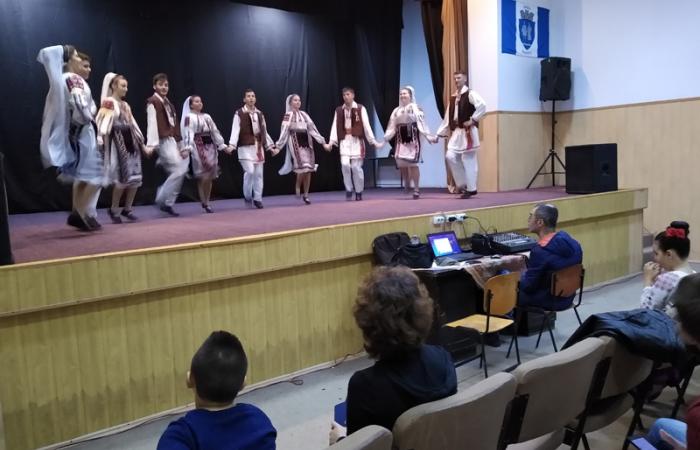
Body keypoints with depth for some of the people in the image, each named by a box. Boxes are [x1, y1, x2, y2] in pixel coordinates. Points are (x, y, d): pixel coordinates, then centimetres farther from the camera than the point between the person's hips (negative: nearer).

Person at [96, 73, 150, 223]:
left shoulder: (126, 106, 20)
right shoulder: (108, 103, -3)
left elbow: (133, 126, 22)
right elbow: (103, 125, -12)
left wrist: (142, 145, 21)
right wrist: (101, 143, -23)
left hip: (130, 141, 7)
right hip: (117, 142, -7)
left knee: (136, 178, 3)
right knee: (122, 177, -12)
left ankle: (127, 209, 16)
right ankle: (113, 210, 5)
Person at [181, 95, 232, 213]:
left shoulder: (207, 117, 18)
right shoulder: (189, 117, 0)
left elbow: (215, 132, 18)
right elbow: (188, 134, -11)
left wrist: (223, 146, 14)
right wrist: (188, 148, -24)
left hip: (210, 147, 6)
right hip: (199, 147, -6)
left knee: (210, 177, 5)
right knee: (204, 176, -13)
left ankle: (206, 202, 14)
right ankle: (204, 202, -2)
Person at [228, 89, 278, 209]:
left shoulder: (259, 114, 15)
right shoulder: (239, 113, -2)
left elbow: (264, 132, 18)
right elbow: (235, 130, -11)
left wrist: (271, 147, 15)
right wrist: (232, 145, -25)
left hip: (259, 147, 5)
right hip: (245, 147, -5)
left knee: (258, 174, 5)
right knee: (249, 171, -16)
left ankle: (257, 199, 13)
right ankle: (247, 195, 5)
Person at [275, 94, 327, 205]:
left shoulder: (304, 114, 15)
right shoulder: (288, 115, 1)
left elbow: (312, 128, 14)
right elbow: (284, 131, -4)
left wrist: (322, 141, 11)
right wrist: (278, 146, -11)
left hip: (306, 142, 5)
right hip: (295, 142, -5)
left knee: (309, 169, 0)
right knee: (302, 167, -19)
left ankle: (306, 195, 10)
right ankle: (297, 186, 8)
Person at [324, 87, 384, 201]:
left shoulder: (360, 108, 1)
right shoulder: (339, 110, 9)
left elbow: (366, 126, -1)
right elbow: (335, 127, 4)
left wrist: (373, 141, -3)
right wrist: (331, 142, -5)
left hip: (356, 140, -2)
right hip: (344, 141, 2)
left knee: (356, 166, -3)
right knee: (345, 164, -14)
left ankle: (359, 192, 12)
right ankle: (349, 190, 3)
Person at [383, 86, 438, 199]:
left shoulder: (416, 108, 0)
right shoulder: (396, 111, 16)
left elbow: (421, 124, -5)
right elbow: (392, 127, 14)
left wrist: (429, 137, -11)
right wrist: (385, 138, 7)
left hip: (413, 139, -5)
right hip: (401, 140, 5)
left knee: (412, 164, -9)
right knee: (400, 163, -4)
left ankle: (416, 189, -1)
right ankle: (407, 183, 19)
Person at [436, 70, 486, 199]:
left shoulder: (470, 94, -6)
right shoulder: (453, 97, 16)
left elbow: (482, 106, -21)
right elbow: (447, 117, 18)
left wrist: (472, 120, -18)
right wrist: (440, 133, 14)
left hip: (468, 132, -7)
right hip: (456, 132, 7)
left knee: (468, 159, -4)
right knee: (450, 156, 0)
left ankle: (470, 188, 6)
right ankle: (462, 184, 14)